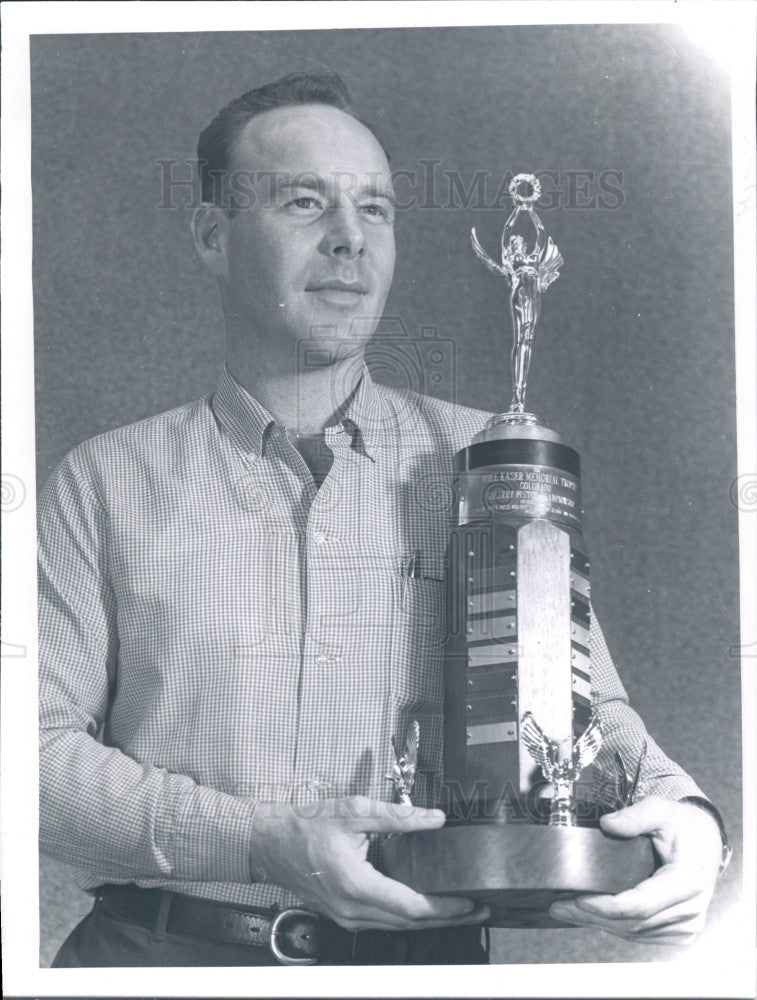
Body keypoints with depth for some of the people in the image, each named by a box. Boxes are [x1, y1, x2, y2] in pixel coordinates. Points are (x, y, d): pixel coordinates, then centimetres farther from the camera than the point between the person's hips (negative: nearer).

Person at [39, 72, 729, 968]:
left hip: (421, 957, 2)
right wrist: (260, 841, -11)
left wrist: (676, 810, -10)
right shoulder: (108, 481, 10)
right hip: (166, 947, -1)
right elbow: (44, 747, 3)